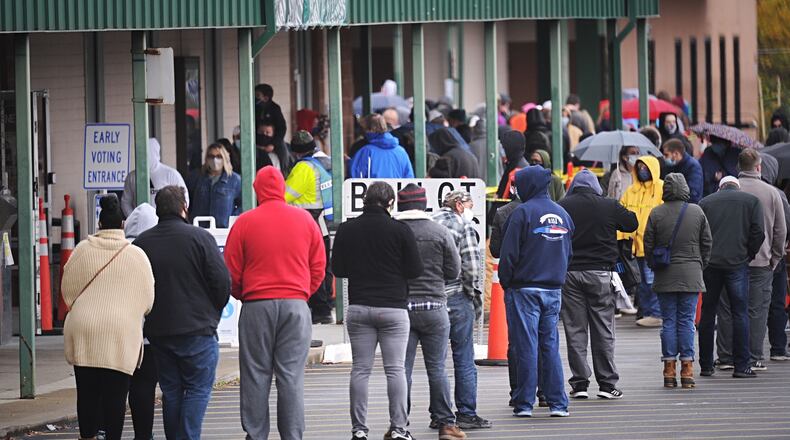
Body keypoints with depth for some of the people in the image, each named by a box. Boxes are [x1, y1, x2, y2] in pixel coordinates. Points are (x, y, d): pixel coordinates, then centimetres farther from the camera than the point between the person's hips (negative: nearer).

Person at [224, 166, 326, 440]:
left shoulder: (245, 222, -1)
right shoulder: (304, 220, 5)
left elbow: (231, 272, 2)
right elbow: (319, 266, 7)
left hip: (256, 305, -1)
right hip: (296, 304, 1)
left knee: (256, 375, 5)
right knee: (292, 376, 1)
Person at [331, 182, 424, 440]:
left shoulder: (347, 230, 1)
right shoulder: (400, 230, -7)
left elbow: (337, 269, 6)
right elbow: (415, 270, -5)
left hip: (358, 308, 2)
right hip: (393, 308, -2)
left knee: (360, 369, 5)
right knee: (395, 369, 0)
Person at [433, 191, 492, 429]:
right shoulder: (464, 226, -5)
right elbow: (472, 266, -11)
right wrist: (477, 299, -1)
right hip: (456, 298, -5)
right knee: (464, 359, 0)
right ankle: (466, 414, 0)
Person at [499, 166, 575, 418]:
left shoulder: (523, 213, -10)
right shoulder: (562, 214, 10)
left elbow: (509, 254, -11)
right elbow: (568, 253, 16)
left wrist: (506, 283, 0)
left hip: (524, 290, -5)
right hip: (554, 290, 5)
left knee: (526, 347, -2)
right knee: (550, 345, 9)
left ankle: (524, 404, -1)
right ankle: (557, 403, 6)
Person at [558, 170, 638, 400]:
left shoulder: (561, 207, -1)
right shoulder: (609, 206, -2)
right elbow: (632, 224, 12)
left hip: (569, 273, 0)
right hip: (599, 272, 0)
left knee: (574, 329, 4)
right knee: (603, 329, 5)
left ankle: (579, 383, 2)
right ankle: (607, 383, 5)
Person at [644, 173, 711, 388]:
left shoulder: (656, 214, -4)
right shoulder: (697, 212, -1)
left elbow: (648, 245, 1)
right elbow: (707, 243, 5)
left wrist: (654, 266, 15)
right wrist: (700, 266, 18)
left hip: (665, 277, 0)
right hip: (691, 276, 0)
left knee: (668, 322, 3)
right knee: (687, 321, 3)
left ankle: (669, 370, 2)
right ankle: (687, 369, 0)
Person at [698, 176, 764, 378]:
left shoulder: (705, 203, 10)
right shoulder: (751, 201, 6)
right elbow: (758, 233, -2)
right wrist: (748, 255, 9)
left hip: (710, 263, 2)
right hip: (737, 263, -2)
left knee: (707, 314, 9)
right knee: (740, 314, 2)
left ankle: (706, 366, 11)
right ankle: (741, 366, -4)